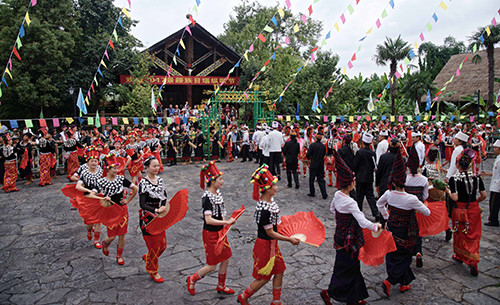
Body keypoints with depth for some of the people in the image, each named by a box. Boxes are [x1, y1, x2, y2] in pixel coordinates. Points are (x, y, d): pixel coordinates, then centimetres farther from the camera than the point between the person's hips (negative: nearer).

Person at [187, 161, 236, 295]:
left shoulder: (218, 193, 3)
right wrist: (227, 222, -26)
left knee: (226, 259, 16)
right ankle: (192, 279, 28)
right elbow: (208, 220, -28)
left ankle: (221, 286, 36)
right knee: (212, 266, 3)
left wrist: (224, 221, -1)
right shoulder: (207, 197, -23)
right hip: (211, 234, -8)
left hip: (220, 232, 8)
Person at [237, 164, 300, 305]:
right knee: (264, 278, 9)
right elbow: (270, 233, -23)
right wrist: (290, 239, -16)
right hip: (265, 245, -9)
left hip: (272, 244, 9)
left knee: (279, 271, 18)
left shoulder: (270, 200, -3)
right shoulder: (265, 209, -31)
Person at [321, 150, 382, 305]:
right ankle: (329, 292, 21)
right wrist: (376, 226, -11)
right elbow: (363, 223, -28)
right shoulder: (350, 203, -28)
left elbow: (332, 209, 16)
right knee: (346, 270, 9)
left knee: (352, 267, 22)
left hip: (341, 235, 9)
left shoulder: (337, 194, -3)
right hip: (349, 240, -9)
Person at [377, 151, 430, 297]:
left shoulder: (389, 194, -13)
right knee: (403, 258, 15)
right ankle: (388, 282, 9)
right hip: (404, 234, -4)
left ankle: (403, 284, 39)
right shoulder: (411, 199, -26)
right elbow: (427, 213, -10)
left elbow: (379, 204, 8)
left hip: (392, 229, 5)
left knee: (393, 256, 20)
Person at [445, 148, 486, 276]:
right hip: (474, 210, 2)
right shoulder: (477, 178, -6)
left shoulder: (454, 179, -16)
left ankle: (459, 256, 34)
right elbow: (484, 195, -2)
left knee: (459, 233, 17)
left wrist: (448, 192, 0)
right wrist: (475, 201, 15)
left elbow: (455, 198, -19)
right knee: (473, 235, 9)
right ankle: (472, 261, -3)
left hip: (459, 210, -2)